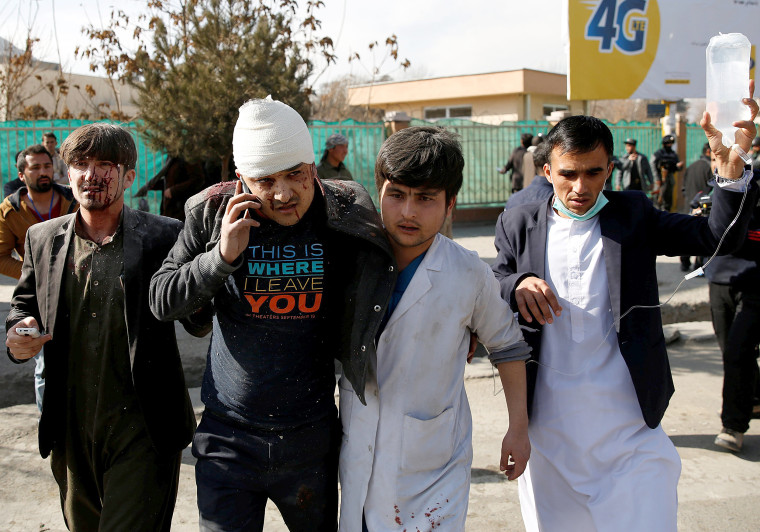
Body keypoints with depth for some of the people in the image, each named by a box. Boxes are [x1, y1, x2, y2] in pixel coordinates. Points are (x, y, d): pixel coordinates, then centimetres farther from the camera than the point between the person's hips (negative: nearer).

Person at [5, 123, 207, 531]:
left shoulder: (164, 236, -6)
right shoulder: (42, 238, 5)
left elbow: (199, 324, -6)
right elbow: (25, 304, 18)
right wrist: (17, 333, -6)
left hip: (141, 433, -4)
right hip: (70, 432, 5)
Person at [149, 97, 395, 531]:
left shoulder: (346, 215, -8)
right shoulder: (214, 214, -8)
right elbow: (162, 302, -4)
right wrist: (222, 256, -19)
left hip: (312, 438, 1)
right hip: (229, 438, -1)